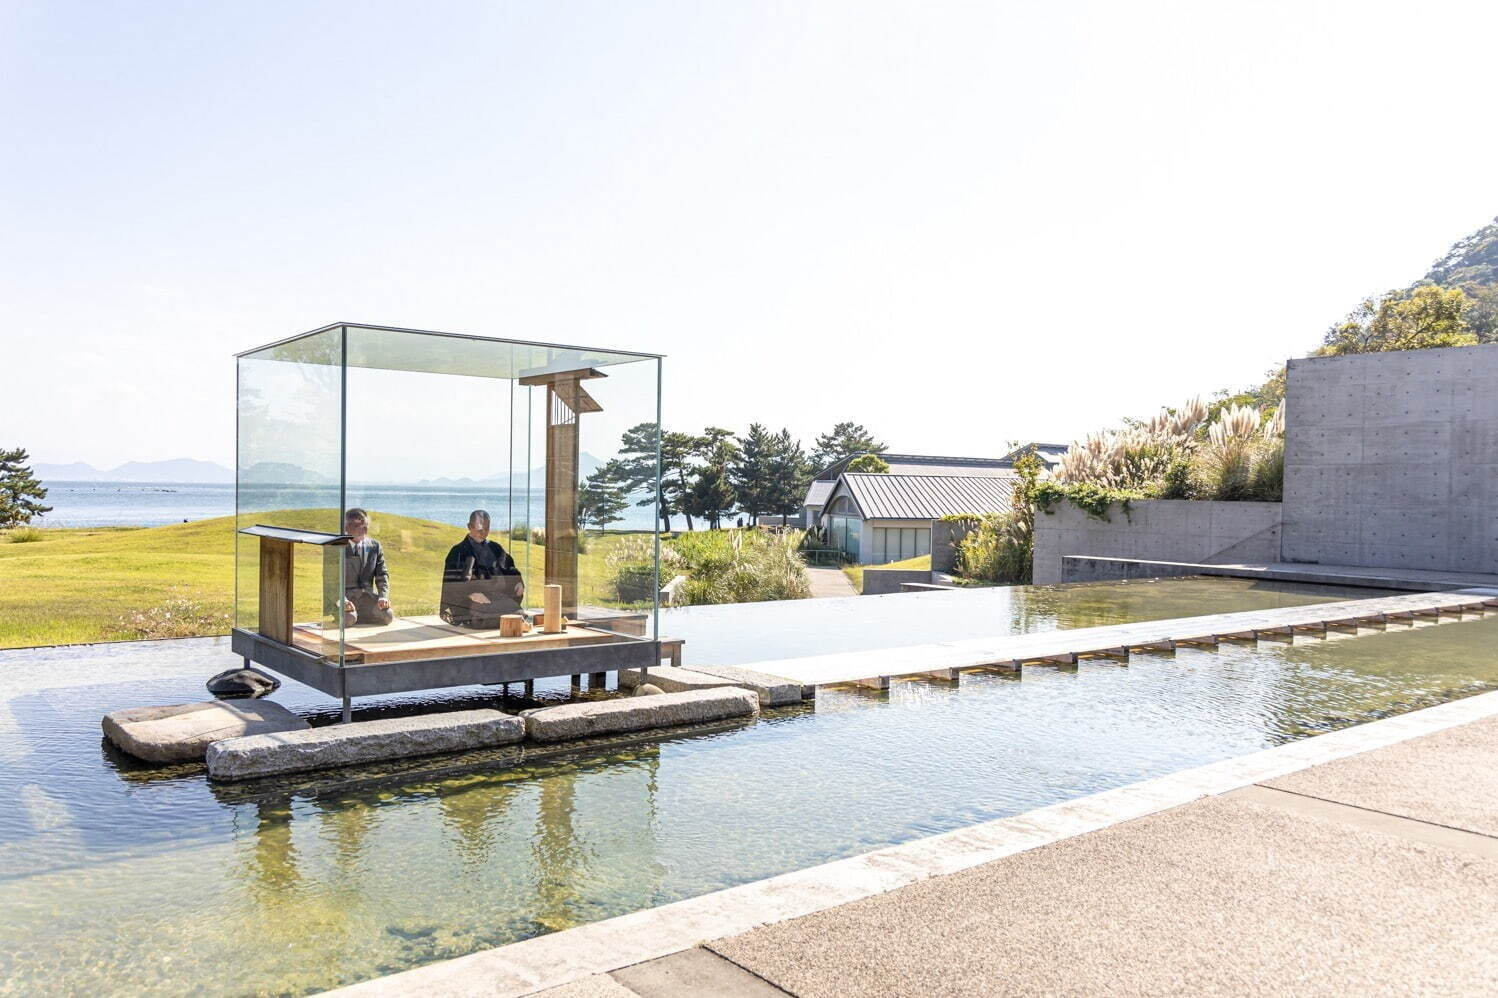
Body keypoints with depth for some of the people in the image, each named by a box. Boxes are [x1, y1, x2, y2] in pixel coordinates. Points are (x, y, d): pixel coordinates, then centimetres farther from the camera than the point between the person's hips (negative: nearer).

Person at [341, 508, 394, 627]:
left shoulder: (375, 546, 8)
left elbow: (382, 574, 8)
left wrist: (383, 596, -10)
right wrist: (341, 600, -24)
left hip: (368, 595, 4)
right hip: (346, 594, -4)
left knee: (387, 616, -22)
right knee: (348, 620, -34)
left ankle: (357, 618, 4)